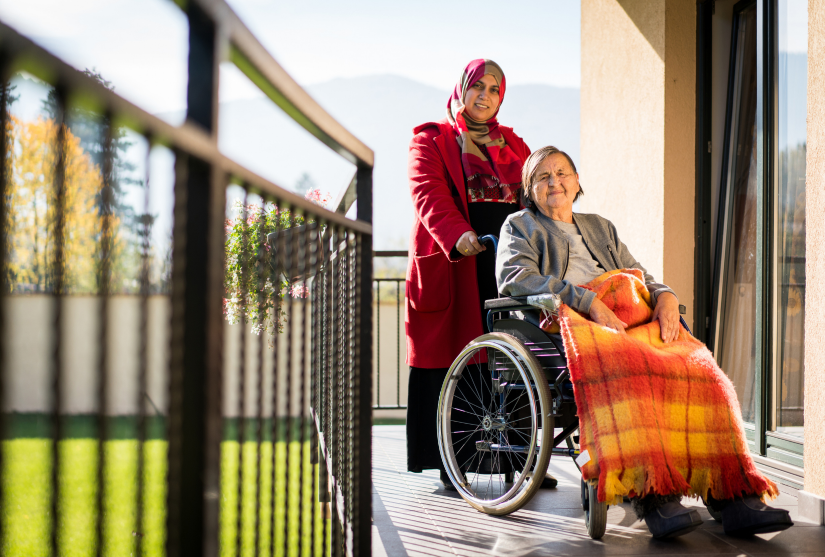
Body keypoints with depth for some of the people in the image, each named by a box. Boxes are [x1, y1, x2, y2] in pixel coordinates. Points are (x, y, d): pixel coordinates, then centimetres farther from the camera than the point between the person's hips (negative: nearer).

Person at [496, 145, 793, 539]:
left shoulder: (600, 227, 35)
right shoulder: (521, 226, 18)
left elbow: (638, 276, 26)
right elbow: (515, 278, -3)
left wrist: (664, 296, -2)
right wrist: (589, 301, -16)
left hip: (628, 326, 5)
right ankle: (650, 494, -41)